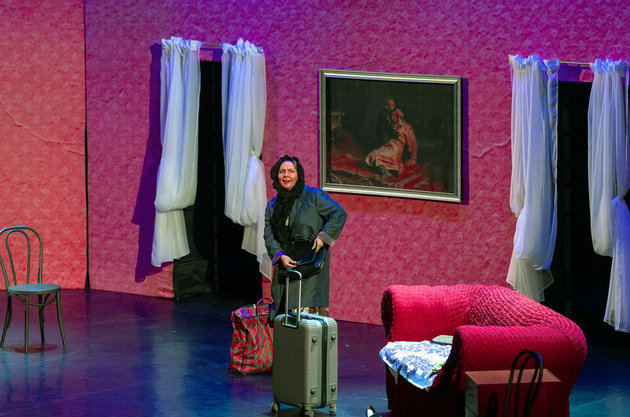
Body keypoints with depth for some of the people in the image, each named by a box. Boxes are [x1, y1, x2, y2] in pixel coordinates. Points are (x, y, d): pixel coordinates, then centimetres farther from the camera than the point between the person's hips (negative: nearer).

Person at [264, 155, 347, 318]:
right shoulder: (272, 206, 13)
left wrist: (323, 236, -15)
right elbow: (269, 236, 7)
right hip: (285, 265, 5)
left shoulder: (313, 196, -1)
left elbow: (339, 214, -4)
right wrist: (280, 256, -11)